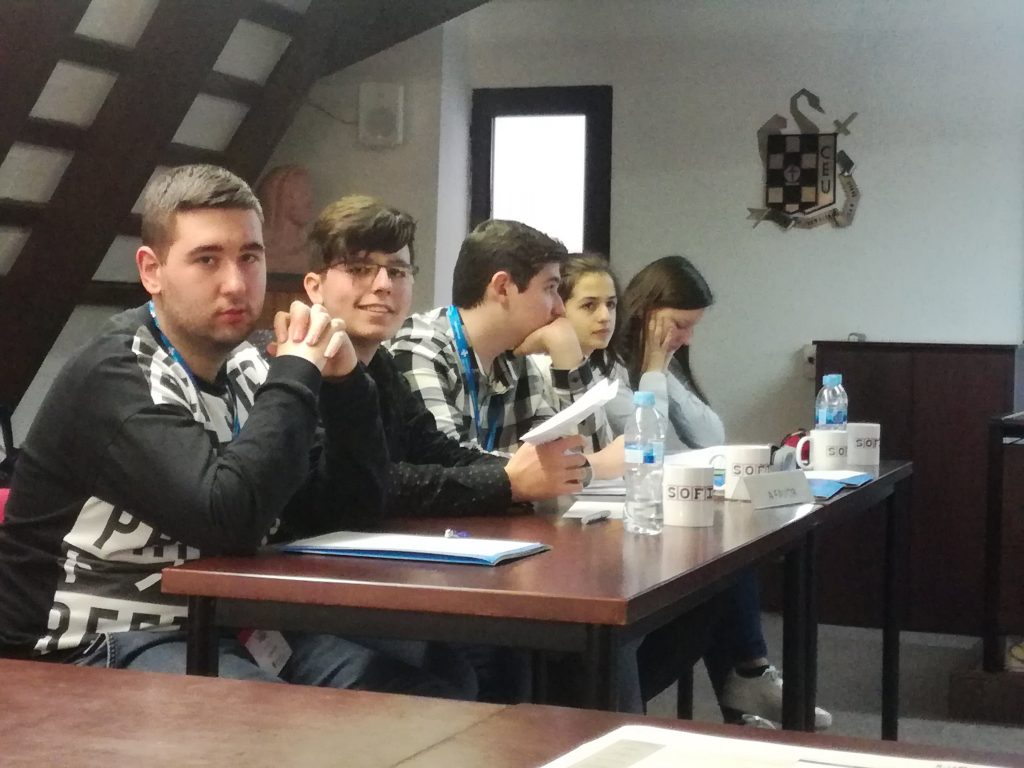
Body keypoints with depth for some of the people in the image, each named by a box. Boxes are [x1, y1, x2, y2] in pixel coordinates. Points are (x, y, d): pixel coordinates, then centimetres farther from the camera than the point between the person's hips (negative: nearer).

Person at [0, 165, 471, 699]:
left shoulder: (242, 371, 8)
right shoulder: (112, 379, -17)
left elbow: (353, 509, 7)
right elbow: (230, 518, -32)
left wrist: (343, 380, -8)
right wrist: (297, 373, -20)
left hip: (224, 627, 8)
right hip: (102, 647, -8)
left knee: (439, 683, -4)